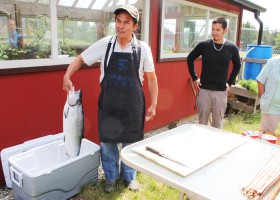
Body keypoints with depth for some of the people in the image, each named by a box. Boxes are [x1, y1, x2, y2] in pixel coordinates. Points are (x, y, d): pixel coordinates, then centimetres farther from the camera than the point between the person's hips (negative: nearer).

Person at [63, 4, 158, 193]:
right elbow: (80, 59, 6)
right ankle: (111, 177, 34)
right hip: (108, 105, 1)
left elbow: (151, 78, 2)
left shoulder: (143, 48, -6)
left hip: (133, 106, 0)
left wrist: (153, 104, 0)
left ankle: (129, 176, 37)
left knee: (130, 143, 12)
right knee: (107, 142, 11)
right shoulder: (105, 44, -4)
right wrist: (67, 76, -10)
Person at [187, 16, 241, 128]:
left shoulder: (232, 48, -3)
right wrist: (194, 78, 4)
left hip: (221, 92, 1)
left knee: (217, 124, 11)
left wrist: (230, 82, 7)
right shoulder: (204, 45, -5)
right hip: (204, 90, 0)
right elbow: (190, 59, 8)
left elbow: (237, 65, 14)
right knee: (202, 123, 10)